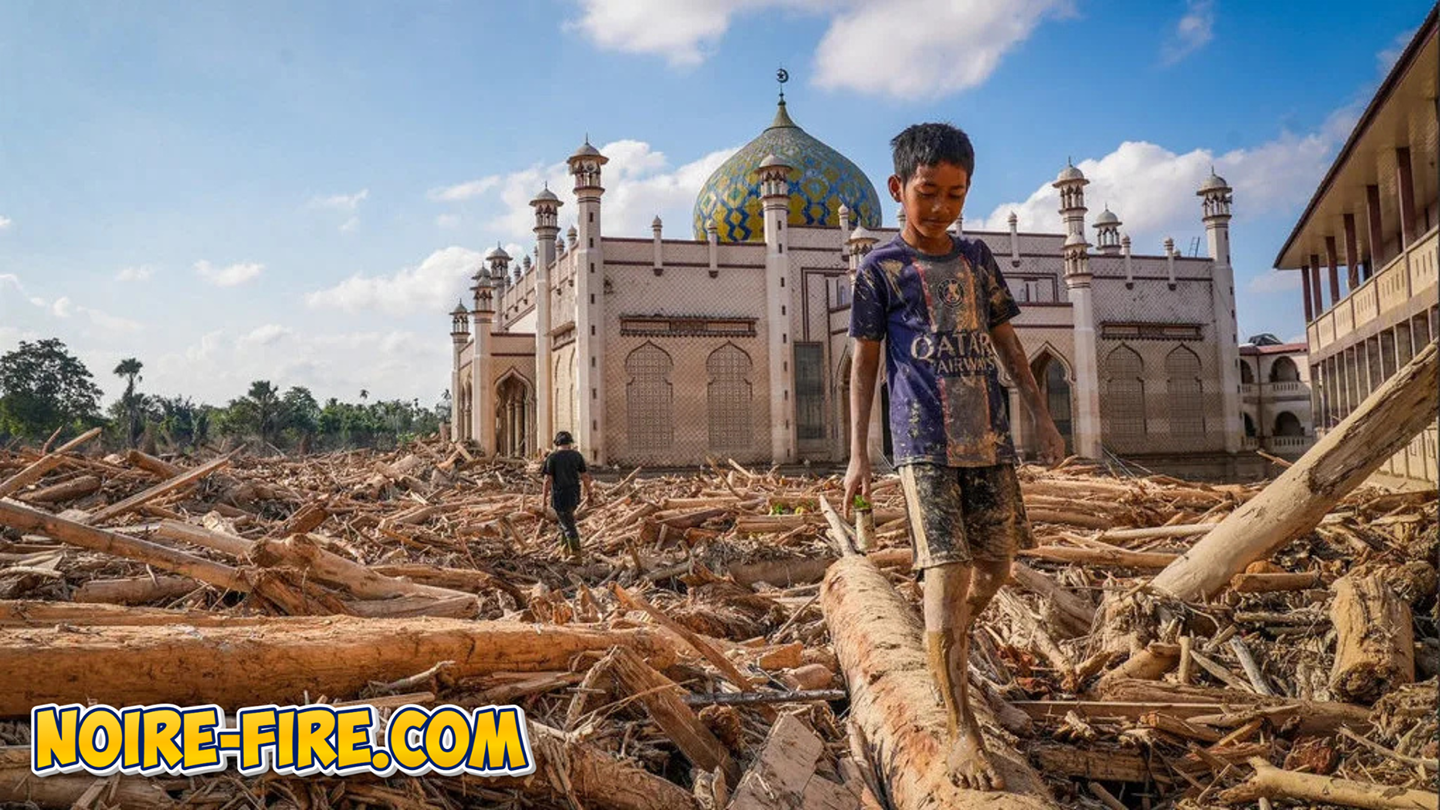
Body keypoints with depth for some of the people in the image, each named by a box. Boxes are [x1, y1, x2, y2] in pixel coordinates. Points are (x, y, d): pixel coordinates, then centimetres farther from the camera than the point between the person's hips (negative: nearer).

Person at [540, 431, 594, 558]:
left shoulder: (552, 458, -9)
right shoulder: (577, 455, 1)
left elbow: (548, 480, -11)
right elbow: (585, 476, 4)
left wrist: (544, 497, -3)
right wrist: (589, 493, 15)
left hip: (560, 496, -4)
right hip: (574, 495, 4)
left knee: (568, 525, 1)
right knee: (566, 520, 23)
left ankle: (576, 553, 5)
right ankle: (565, 547, 27)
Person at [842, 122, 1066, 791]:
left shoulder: (977, 258, 15)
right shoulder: (880, 268, 1)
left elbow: (1006, 342, 19)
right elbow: (864, 363, 3)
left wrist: (1043, 417, 14)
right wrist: (857, 454, -2)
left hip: (990, 442, 6)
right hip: (925, 446, -5)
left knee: (994, 569, 12)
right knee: (946, 577, -12)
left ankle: (948, 651, 42)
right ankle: (962, 732, -6)